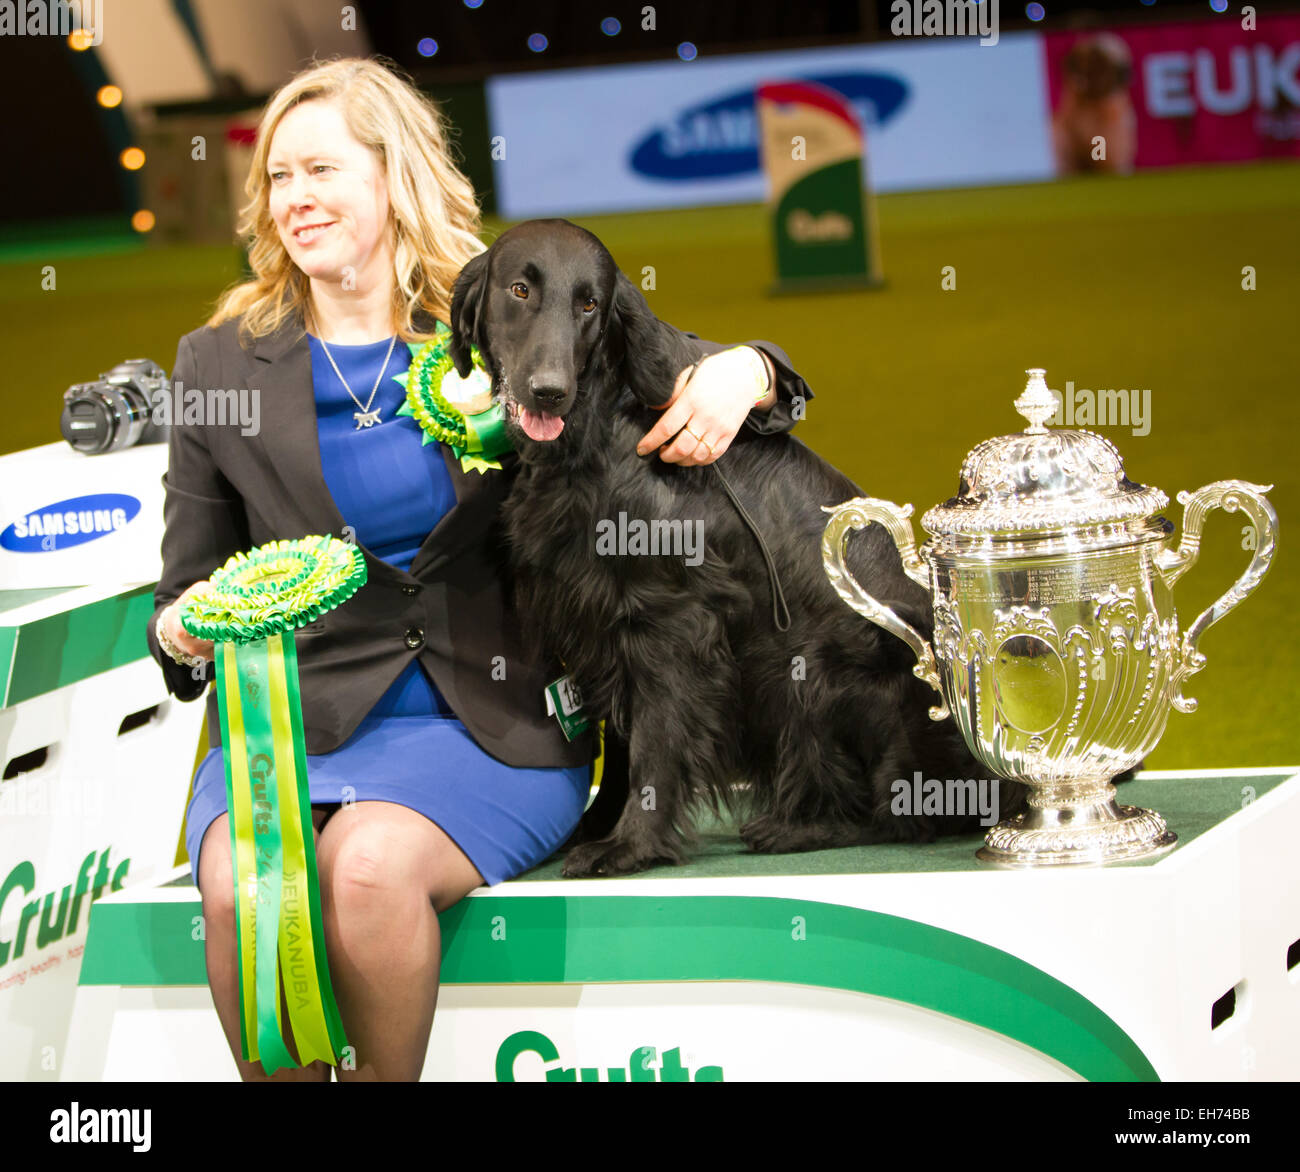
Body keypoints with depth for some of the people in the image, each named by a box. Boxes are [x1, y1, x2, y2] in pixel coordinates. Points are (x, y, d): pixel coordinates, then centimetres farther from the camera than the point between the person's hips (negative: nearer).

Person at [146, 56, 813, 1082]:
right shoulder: (221, 364, 10)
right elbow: (185, 597, 14)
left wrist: (745, 373, -11)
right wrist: (186, 632, -10)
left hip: (487, 726, -1)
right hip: (296, 719, 1)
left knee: (369, 865, -34)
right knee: (246, 887, -32)